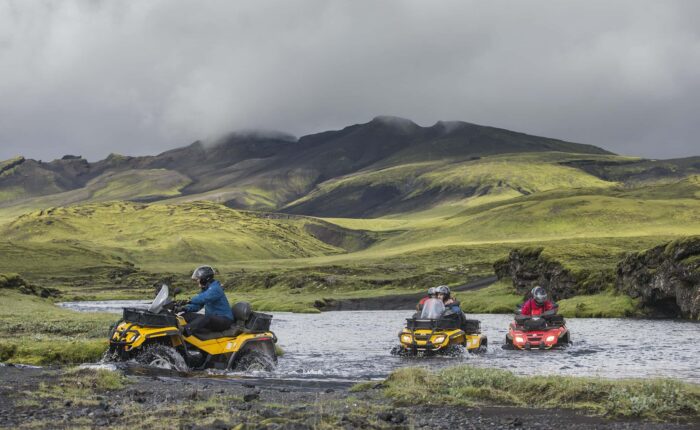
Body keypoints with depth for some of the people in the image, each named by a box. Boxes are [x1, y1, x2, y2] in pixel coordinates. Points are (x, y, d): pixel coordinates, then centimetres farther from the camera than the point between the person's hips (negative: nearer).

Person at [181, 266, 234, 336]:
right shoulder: (206, 289, 16)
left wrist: (189, 301, -40)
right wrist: (186, 308, -2)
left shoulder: (215, 288, -13)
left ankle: (185, 331, -57)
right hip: (212, 318, 10)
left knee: (206, 318, -39)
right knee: (188, 315, -1)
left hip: (224, 320, -10)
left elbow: (204, 298, -32)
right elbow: (198, 305, 15)